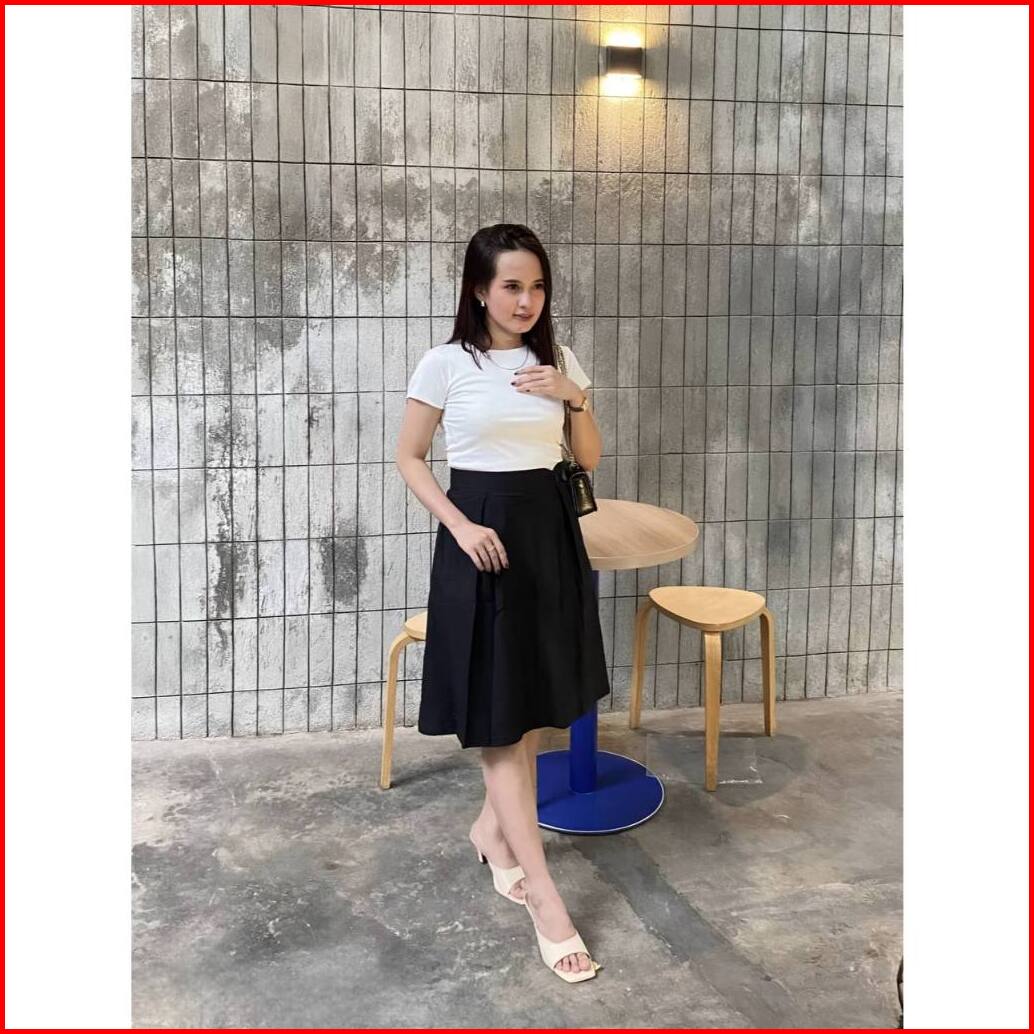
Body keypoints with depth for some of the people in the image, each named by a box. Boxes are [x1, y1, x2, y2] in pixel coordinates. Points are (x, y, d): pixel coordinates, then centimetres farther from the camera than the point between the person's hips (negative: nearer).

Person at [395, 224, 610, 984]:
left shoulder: (559, 361, 6)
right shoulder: (445, 364, -6)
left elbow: (590, 459, 10)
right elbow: (410, 457, -1)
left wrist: (573, 397, -8)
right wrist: (460, 526, -13)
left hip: (550, 533, 5)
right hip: (483, 536, -5)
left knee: (534, 707, 12)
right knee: (498, 716, -4)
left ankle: (492, 828, 37)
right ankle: (546, 899, 0)